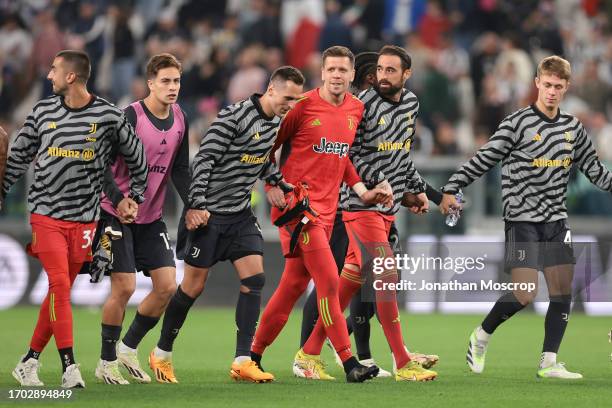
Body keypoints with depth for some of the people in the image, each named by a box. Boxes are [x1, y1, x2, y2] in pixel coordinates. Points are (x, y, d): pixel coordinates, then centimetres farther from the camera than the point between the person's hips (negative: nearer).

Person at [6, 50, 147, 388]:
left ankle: (30, 361, 15)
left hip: (83, 218, 0)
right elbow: (18, 156, 14)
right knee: (59, 284, -13)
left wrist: (135, 197, 12)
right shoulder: (43, 111, 4)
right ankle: (69, 367, -15)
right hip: (46, 214, 0)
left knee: (60, 290, 4)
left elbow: (136, 157, 11)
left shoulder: (109, 116, -2)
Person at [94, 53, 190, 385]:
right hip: (118, 214, -6)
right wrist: (118, 199, -30)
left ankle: (129, 348, 17)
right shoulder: (131, 116, -15)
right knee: (124, 287, -9)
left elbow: (180, 170, 13)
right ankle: (106, 362, 6)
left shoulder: (180, 120, 5)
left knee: (167, 285, -1)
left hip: (152, 217, 6)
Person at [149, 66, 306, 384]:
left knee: (254, 279, -6)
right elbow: (204, 158, -19)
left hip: (241, 214, 7)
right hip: (210, 213, -7)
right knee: (193, 285, 0)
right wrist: (196, 204, -23)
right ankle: (161, 354, 16)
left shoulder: (277, 123, 7)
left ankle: (242, 361, -5)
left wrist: (278, 182, 9)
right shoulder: (235, 116, -18)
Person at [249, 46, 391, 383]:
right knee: (328, 281, -11)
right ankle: (348, 362, -11)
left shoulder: (356, 109, 9)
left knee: (294, 284, 11)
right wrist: (271, 186, -10)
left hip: (326, 207, 7)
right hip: (297, 203, -7)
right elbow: (267, 145, -1)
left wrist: (361, 190, 12)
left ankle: (254, 354, 22)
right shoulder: (303, 105, -9)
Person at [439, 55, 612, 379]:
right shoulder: (517, 123, -8)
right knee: (525, 293, -13)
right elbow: (483, 160, -7)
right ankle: (481, 337, 11)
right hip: (522, 219, -6)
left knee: (563, 288, -1)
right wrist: (451, 190, -14)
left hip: (556, 219, 6)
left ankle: (549, 362, 7)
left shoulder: (572, 127, 9)